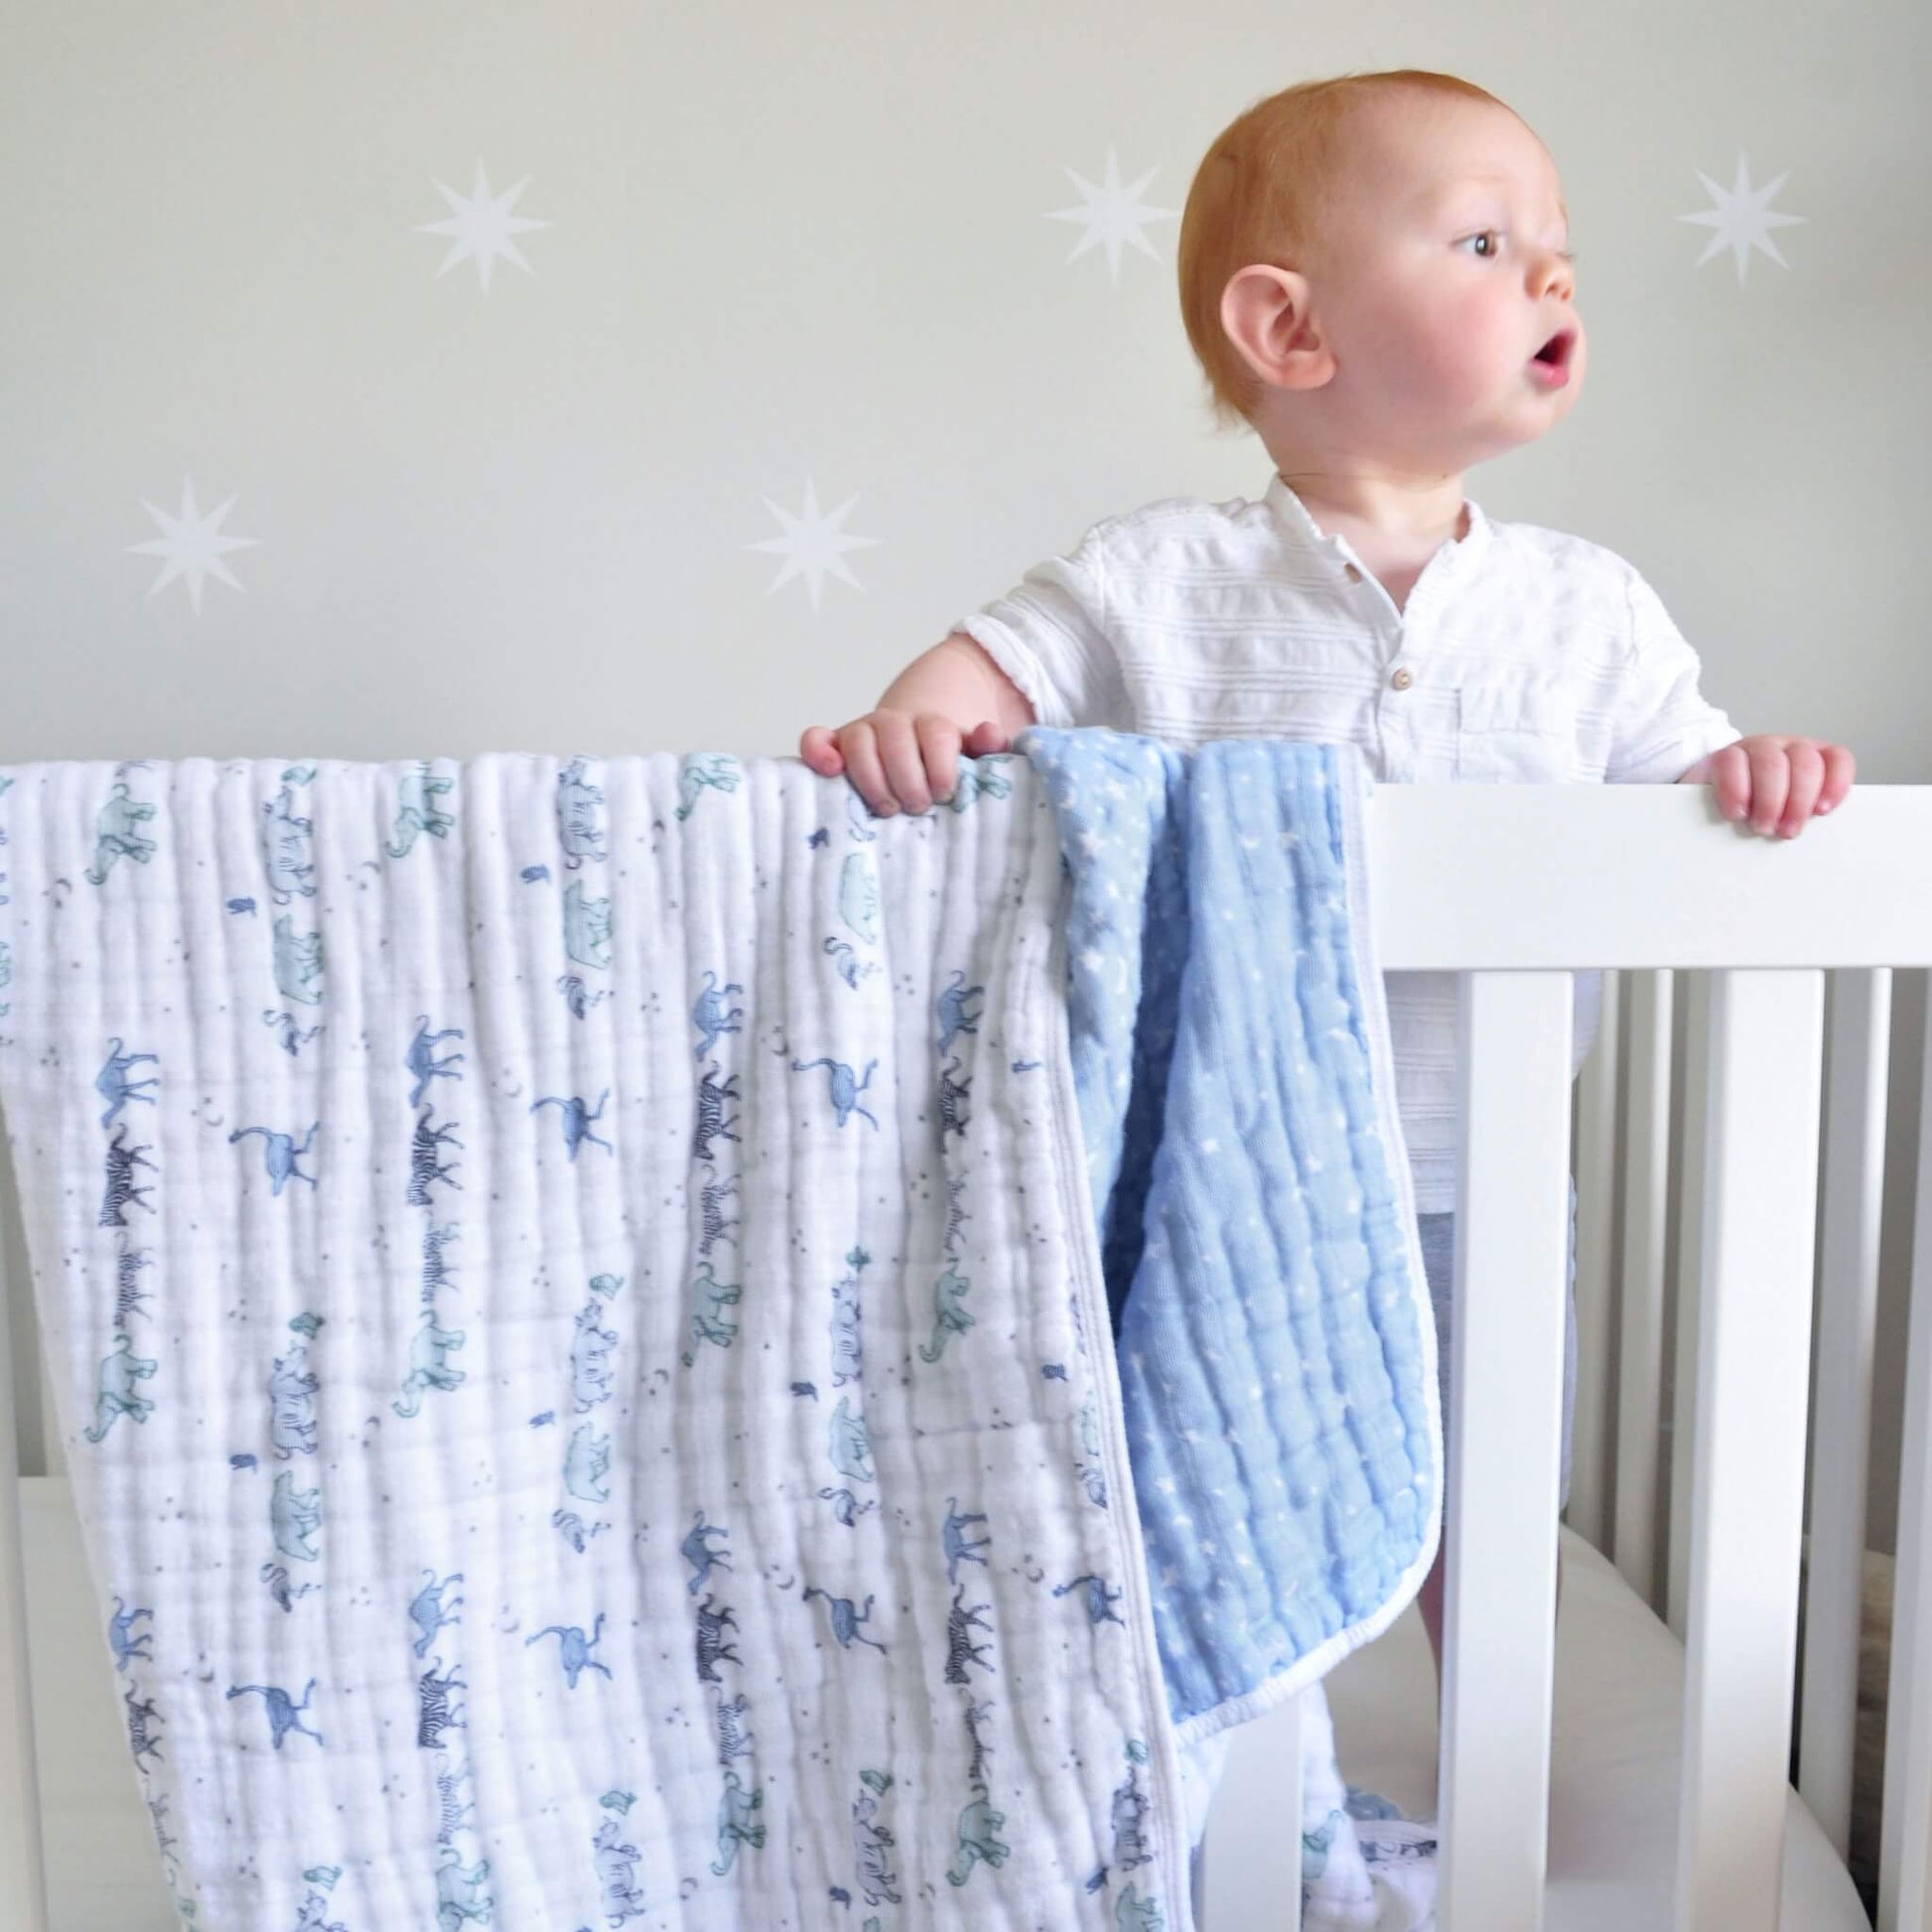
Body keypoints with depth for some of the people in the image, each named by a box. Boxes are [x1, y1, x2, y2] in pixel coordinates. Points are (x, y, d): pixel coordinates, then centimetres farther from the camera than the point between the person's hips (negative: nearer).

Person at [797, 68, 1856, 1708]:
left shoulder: (1591, 608, -1)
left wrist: (1748, 773, -21)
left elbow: (1678, 780, 1)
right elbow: (998, 660, -8)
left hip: (1473, 1185, 2)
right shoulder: (1165, 577, -8)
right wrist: (911, 723, -29)